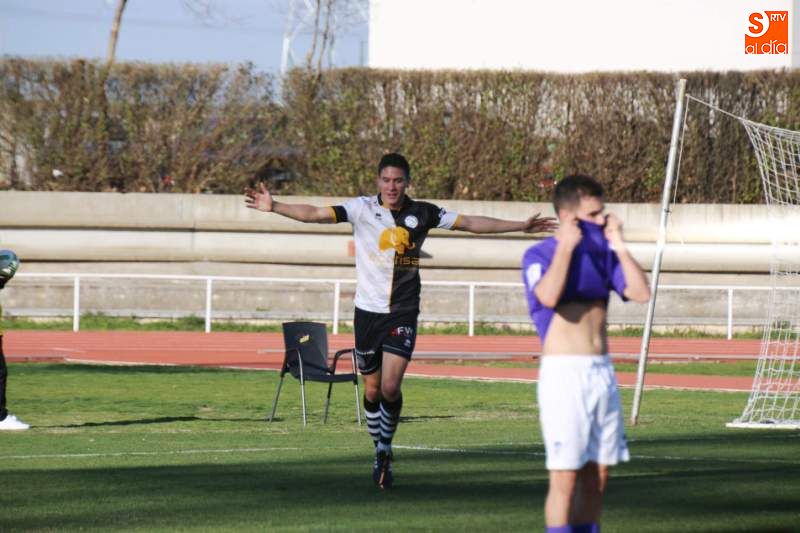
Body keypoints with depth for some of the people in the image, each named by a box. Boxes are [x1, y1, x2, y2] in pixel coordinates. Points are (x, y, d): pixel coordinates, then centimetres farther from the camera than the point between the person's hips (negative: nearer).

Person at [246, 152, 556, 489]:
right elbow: (315, 214, -13)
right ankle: (380, 453, 27)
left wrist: (521, 226, 7)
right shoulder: (362, 209, -4)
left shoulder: (422, 213, 0)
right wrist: (274, 207, -26)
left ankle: (386, 450, 7)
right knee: (372, 389, 8)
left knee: (390, 388, -14)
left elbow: (469, 223, 7)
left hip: (403, 312, 0)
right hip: (368, 310, 0)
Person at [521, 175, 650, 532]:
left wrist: (618, 245, 0)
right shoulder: (539, 256, -5)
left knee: (597, 476, 9)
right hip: (563, 372, -6)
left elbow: (640, 293, 1)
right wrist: (566, 246, -16)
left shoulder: (602, 253, 12)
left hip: (603, 372, 6)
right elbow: (549, 297, -25)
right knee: (565, 475, -9)